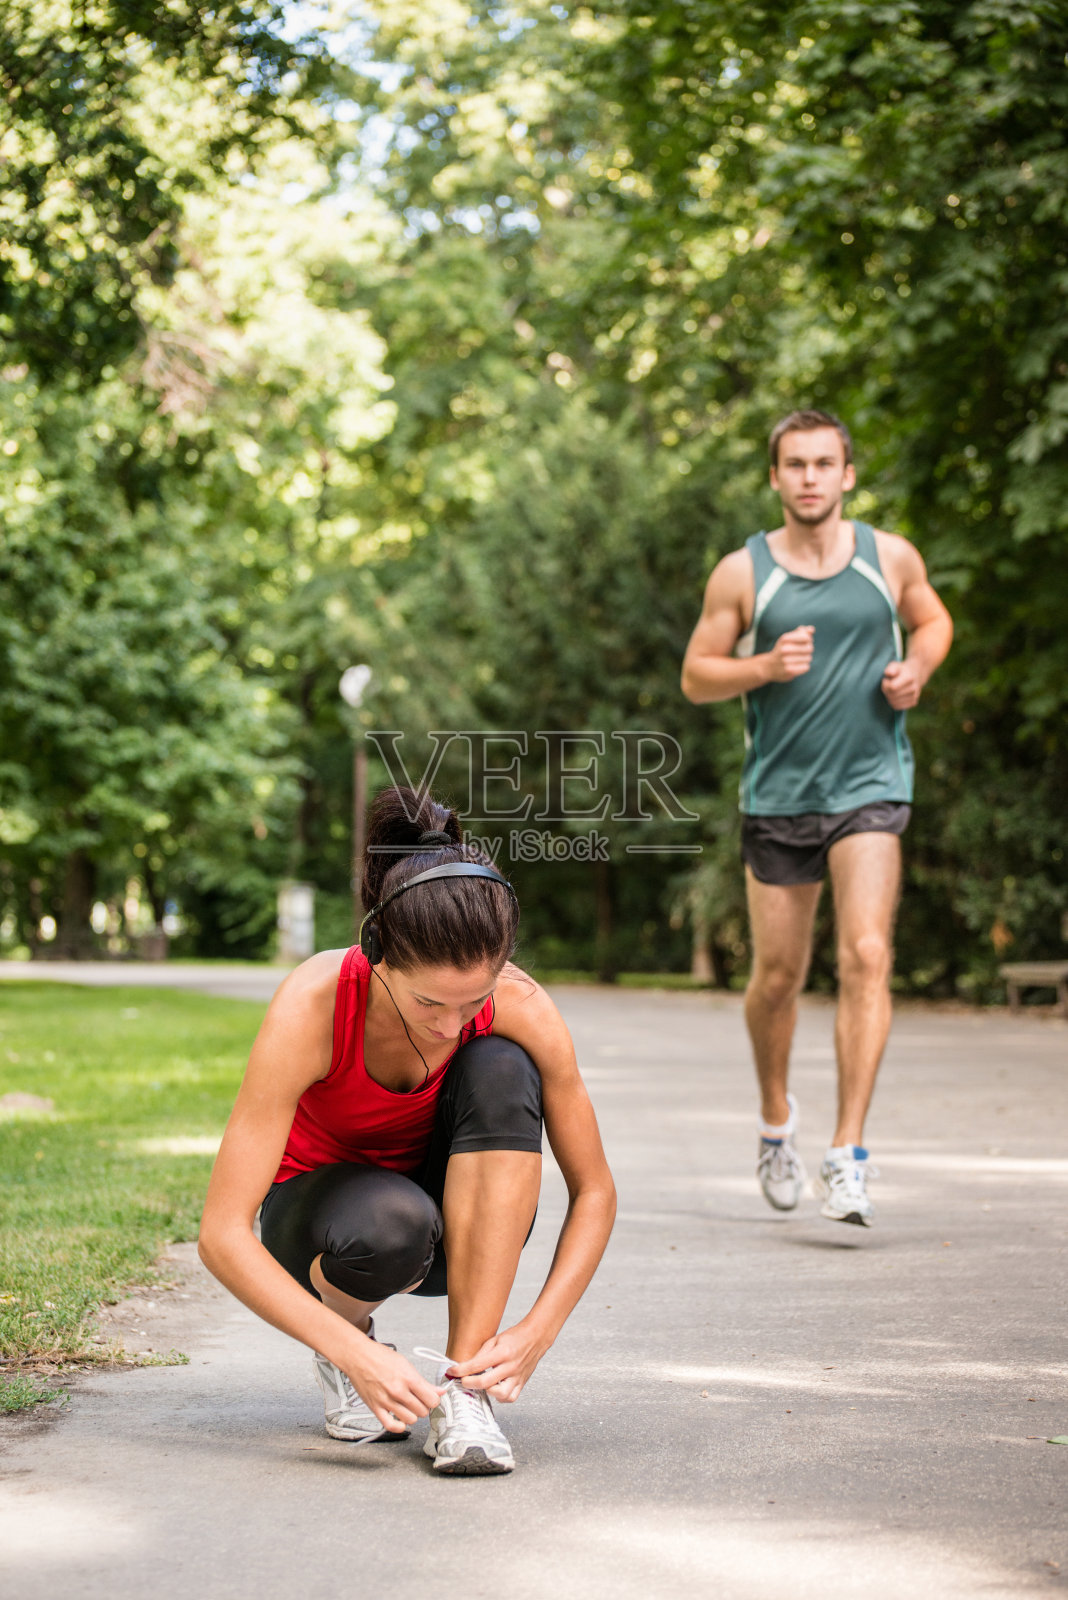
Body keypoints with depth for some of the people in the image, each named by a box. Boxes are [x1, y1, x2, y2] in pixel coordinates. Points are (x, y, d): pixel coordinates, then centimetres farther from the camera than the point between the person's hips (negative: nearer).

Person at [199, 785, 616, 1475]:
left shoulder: (522, 1009, -26)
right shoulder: (313, 1005, -32)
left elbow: (594, 1192, -13)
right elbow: (222, 1233, -32)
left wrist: (536, 1332, -28)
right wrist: (354, 1354, -40)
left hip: (458, 1223, 2)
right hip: (320, 1209, -2)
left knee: (500, 1071, -30)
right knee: (388, 1226, -39)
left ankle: (463, 1386, -25)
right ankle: (348, 1332, -1)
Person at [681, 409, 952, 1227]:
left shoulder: (891, 557, 2)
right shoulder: (742, 572, -1)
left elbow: (933, 618, 21)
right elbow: (695, 676, 4)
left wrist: (917, 669, -1)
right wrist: (765, 667, -15)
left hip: (871, 786, 0)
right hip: (777, 793, 1)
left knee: (867, 956, -17)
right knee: (777, 976, 9)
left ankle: (849, 1158, -15)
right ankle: (776, 1116, 37)